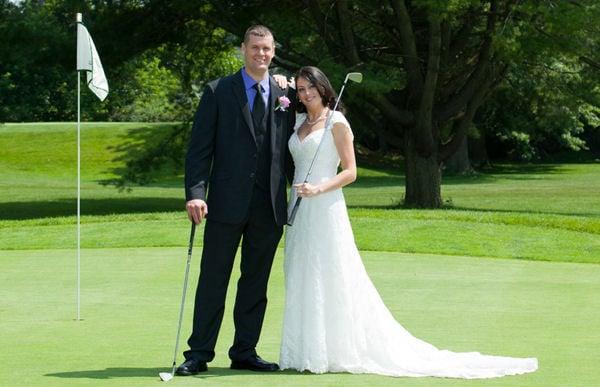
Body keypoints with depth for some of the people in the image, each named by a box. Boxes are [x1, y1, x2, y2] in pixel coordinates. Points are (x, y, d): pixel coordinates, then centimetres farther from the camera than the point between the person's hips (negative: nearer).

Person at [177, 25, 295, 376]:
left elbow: (290, 149, 13)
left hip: (270, 205, 3)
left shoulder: (285, 96, 10)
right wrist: (195, 192, -12)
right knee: (213, 280, -1)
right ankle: (199, 354, 3)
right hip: (228, 202, -3)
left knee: (256, 283, 8)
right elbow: (199, 147, -2)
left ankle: (245, 353, 16)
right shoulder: (218, 92, 2)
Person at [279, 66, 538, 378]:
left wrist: (318, 189, -22)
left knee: (331, 279, -6)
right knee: (301, 280, 6)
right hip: (299, 211, 7)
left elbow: (350, 172, -7)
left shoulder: (336, 122, -5)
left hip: (326, 209, -7)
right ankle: (307, 352, 9)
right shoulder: (299, 121, 14)